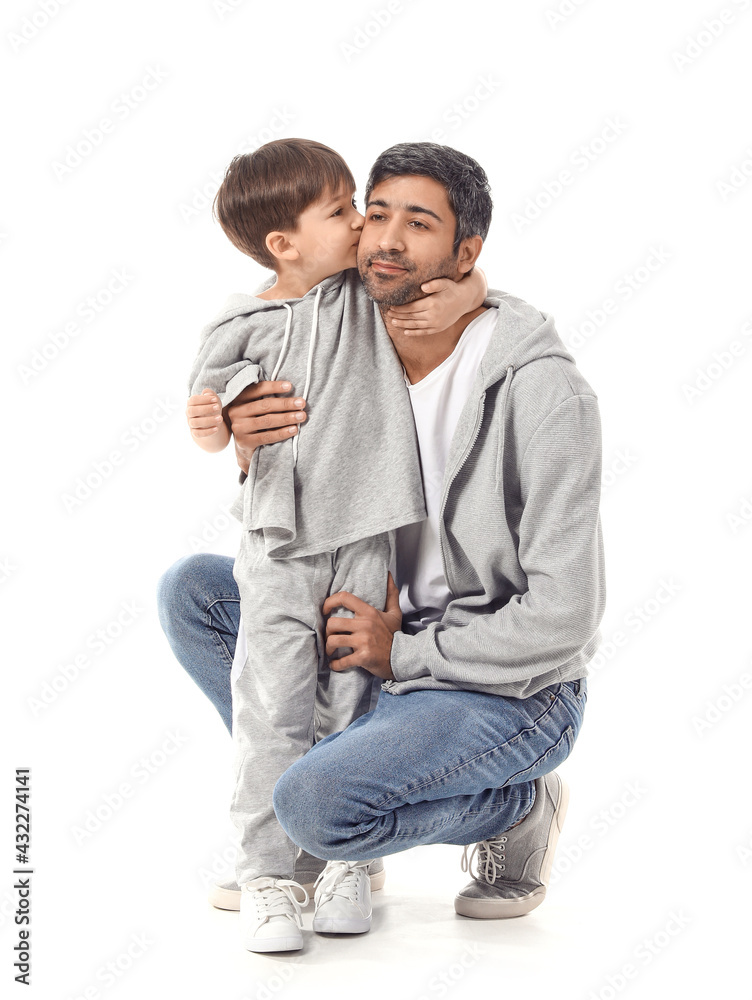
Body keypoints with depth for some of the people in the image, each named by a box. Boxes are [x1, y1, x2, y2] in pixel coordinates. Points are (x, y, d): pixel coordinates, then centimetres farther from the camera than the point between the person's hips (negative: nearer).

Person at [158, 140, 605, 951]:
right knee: (192, 589, -1)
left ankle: (514, 805, 1)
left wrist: (403, 654, -18)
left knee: (317, 807, -28)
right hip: (393, 648, 7)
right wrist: (255, 454, -16)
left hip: (512, 693, -7)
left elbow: (562, 619, -23)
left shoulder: (544, 393, -23)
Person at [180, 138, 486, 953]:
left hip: (366, 537, 2)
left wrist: (451, 301, -5)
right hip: (279, 545, -2)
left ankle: (345, 863, 19)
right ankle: (268, 873, 6)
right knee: (273, 708, -4)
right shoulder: (243, 327, -2)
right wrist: (207, 425, -17)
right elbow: (220, 430, 4)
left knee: (351, 701, 6)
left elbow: (468, 280, 16)